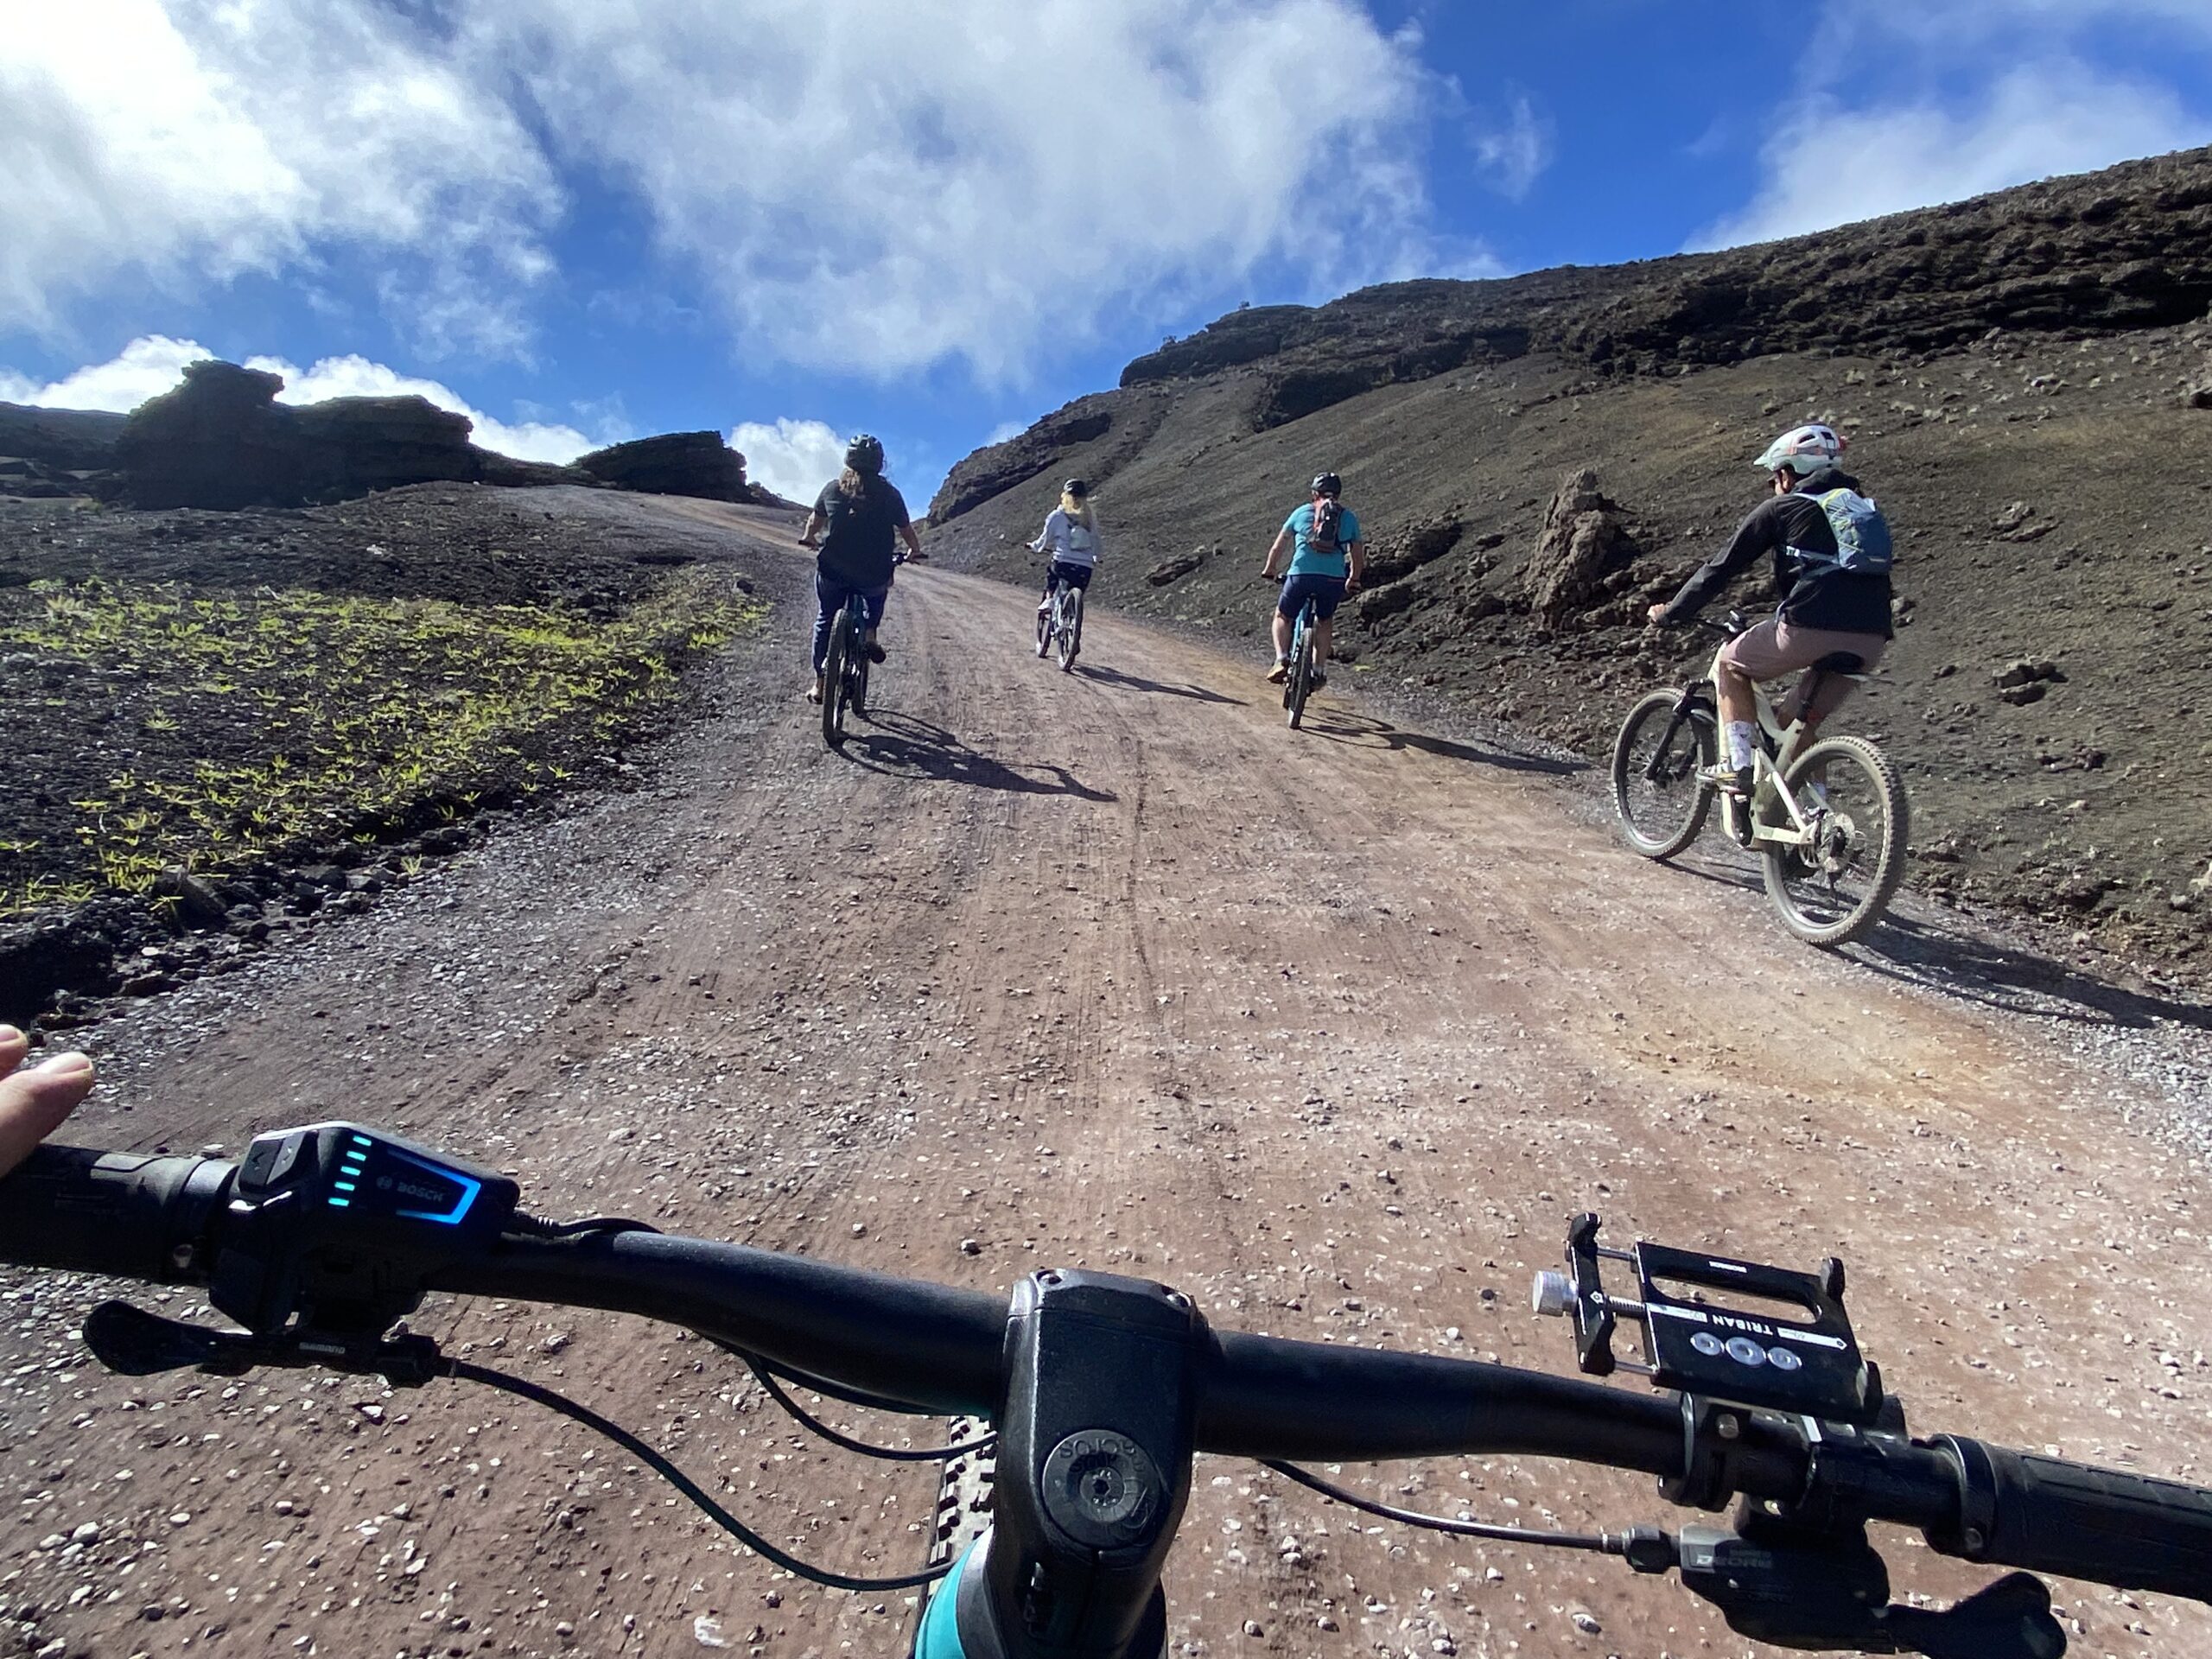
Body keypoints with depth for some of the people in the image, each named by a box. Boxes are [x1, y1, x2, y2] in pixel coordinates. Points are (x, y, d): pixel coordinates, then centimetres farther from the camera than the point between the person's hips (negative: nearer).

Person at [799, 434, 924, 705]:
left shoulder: (833, 488, 3)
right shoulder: (889, 493, -2)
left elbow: (815, 520, 17)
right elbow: (905, 528, 7)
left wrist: (808, 538, 38)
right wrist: (915, 551, 28)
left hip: (832, 572, 1)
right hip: (873, 576, -1)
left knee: (824, 620, 22)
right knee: (878, 595, 36)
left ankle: (819, 683, 22)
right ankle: (870, 632, 11)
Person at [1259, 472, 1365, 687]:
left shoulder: (1301, 512, 15)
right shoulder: (1349, 517, 17)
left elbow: (1278, 546, 20)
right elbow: (1357, 554, 19)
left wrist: (1268, 571, 34)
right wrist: (1353, 581, 34)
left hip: (1301, 575, -1)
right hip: (1334, 580, 1)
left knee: (1283, 617, 21)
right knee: (1325, 622, 26)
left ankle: (1282, 659, 0)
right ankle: (1318, 671, 18)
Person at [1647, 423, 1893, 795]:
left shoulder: (1780, 508, 11)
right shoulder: (1863, 507, 29)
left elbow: (1720, 567, 10)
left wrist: (1671, 612, 20)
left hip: (1812, 628, -6)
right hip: (1872, 639, 6)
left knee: (1732, 662, 19)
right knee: (1799, 722, 23)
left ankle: (1738, 766, 7)